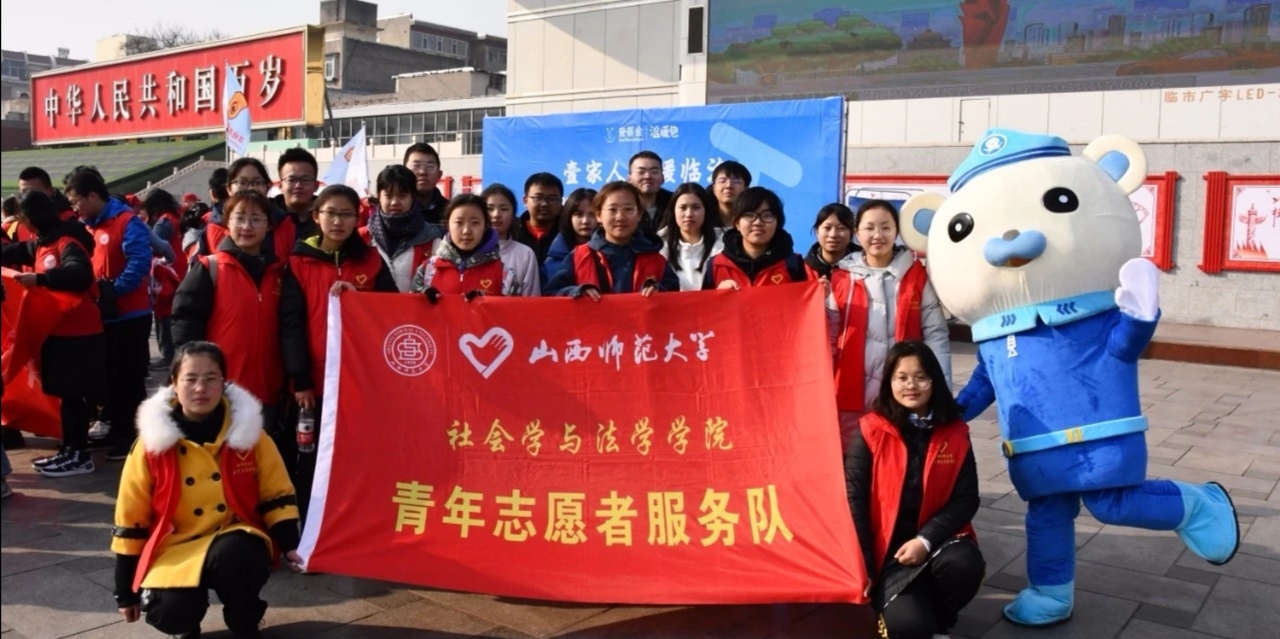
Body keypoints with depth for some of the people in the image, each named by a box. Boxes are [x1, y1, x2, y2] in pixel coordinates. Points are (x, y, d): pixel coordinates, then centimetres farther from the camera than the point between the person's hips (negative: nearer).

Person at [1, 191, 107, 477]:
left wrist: (39, 279, -39)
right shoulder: (42, 243, 13)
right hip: (59, 329, 9)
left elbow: (80, 274, -33)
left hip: (78, 331, -9)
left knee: (72, 393, -3)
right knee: (66, 392, 13)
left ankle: (80, 455, 4)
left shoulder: (67, 241, -16)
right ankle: (70, 450, 21)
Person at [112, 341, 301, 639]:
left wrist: (289, 546, -13)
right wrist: (126, 592, 5)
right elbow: (131, 518, 2)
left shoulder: (248, 431, -5)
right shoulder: (153, 444, -6)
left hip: (235, 544, 0)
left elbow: (277, 495, 3)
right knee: (170, 613, -28)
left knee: (233, 555, -36)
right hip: (176, 548, 1)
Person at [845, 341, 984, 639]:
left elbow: (966, 499, -3)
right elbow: (854, 499, -6)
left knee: (963, 564, -32)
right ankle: (894, 612, 13)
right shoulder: (871, 431, -7)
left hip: (938, 538, 3)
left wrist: (926, 540, -17)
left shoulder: (955, 433, 0)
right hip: (888, 547, -3)